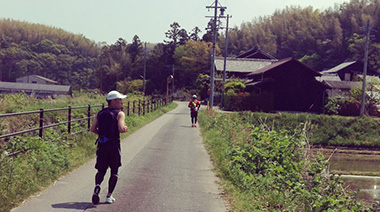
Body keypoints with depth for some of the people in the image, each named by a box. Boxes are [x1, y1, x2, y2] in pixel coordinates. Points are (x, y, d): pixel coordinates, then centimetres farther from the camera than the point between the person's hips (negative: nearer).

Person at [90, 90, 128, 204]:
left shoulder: (100, 113, 9)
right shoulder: (119, 114, -7)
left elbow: (93, 129, 5)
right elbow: (121, 129, -20)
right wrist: (126, 129, 2)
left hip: (101, 144, 4)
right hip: (114, 145, -4)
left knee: (101, 170, 12)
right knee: (114, 171, 12)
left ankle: (97, 185, -18)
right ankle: (109, 196, 9)